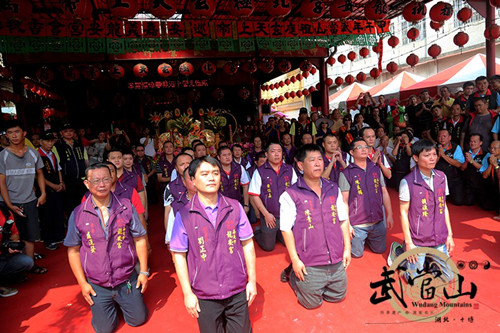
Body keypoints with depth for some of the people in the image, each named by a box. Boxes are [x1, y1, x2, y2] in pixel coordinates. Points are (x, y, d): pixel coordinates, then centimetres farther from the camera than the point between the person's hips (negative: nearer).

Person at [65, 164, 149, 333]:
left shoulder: (126, 207, -8)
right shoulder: (78, 214, -7)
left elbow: (139, 240, -1)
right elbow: (73, 250, 0)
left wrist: (144, 271, -3)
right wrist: (82, 283, -3)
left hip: (127, 280, 0)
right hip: (97, 285, 0)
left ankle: (122, 301, 37)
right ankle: (110, 304, 38)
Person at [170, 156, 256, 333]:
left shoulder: (235, 207, -3)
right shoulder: (184, 215, -8)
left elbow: (247, 245, 2)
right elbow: (179, 256, -5)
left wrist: (252, 280, 2)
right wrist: (187, 293, -6)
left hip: (237, 291, 2)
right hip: (204, 296, -1)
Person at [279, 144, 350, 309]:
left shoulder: (334, 189, 5)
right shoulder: (290, 195, -12)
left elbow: (343, 220, 11)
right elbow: (286, 229, -11)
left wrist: (347, 248, 7)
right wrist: (295, 260, -13)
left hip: (337, 261, 5)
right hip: (309, 265, -5)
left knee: (338, 296, 19)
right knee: (312, 303, 8)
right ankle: (294, 276, 32)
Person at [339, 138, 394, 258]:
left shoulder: (376, 169, 6)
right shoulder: (346, 173, -7)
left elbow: (384, 193, 10)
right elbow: (344, 201, -8)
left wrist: (389, 215, 6)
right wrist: (346, 224, -11)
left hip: (378, 222, 4)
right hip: (357, 224, -4)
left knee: (380, 250, 17)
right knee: (357, 253, 6)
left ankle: (366, 239, 42)